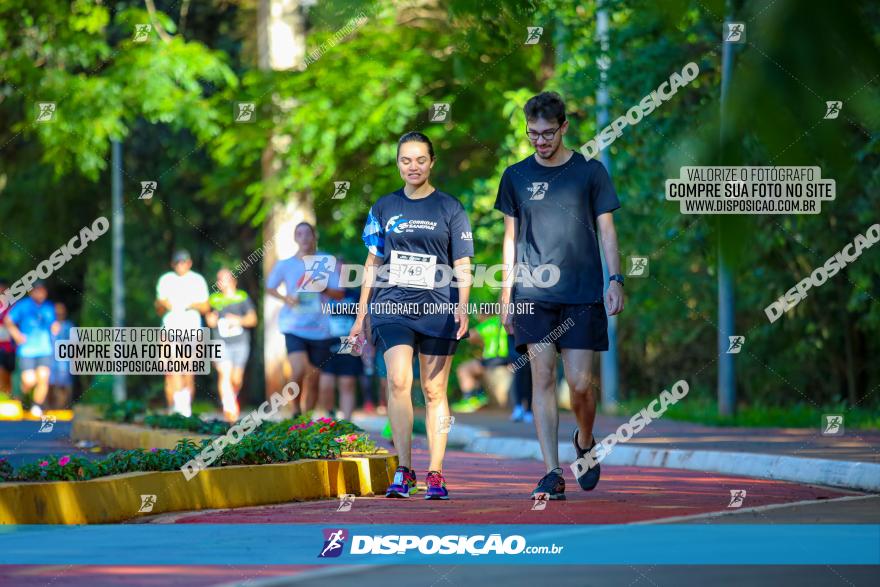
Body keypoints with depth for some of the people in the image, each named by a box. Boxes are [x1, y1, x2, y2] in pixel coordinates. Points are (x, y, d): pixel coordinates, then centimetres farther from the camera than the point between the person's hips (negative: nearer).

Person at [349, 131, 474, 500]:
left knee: (434, 391, 2)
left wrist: (462, 306, -12)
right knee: (398, 382, -16)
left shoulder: (449, 209, 5)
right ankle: (404, 471, -14)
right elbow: (373, 263, 16)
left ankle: (435, 474, 7)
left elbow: (462, 265, 4)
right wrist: (361, 314, 13)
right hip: (391, 305, 1)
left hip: (437, 307, -1)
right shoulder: (385, 207, 11)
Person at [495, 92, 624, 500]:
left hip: (583, 295, -1)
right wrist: (506, 293, 8)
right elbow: (511, 237, 13)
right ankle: (552, 474, -5)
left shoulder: (590, 172, 4)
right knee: (543, 378, -6)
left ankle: (585, 442, 28)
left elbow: (606, 230, 6)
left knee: (580, 383, -3)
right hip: (533, 295, 1)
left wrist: (616, 279, -6)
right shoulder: (516, 176, 8)